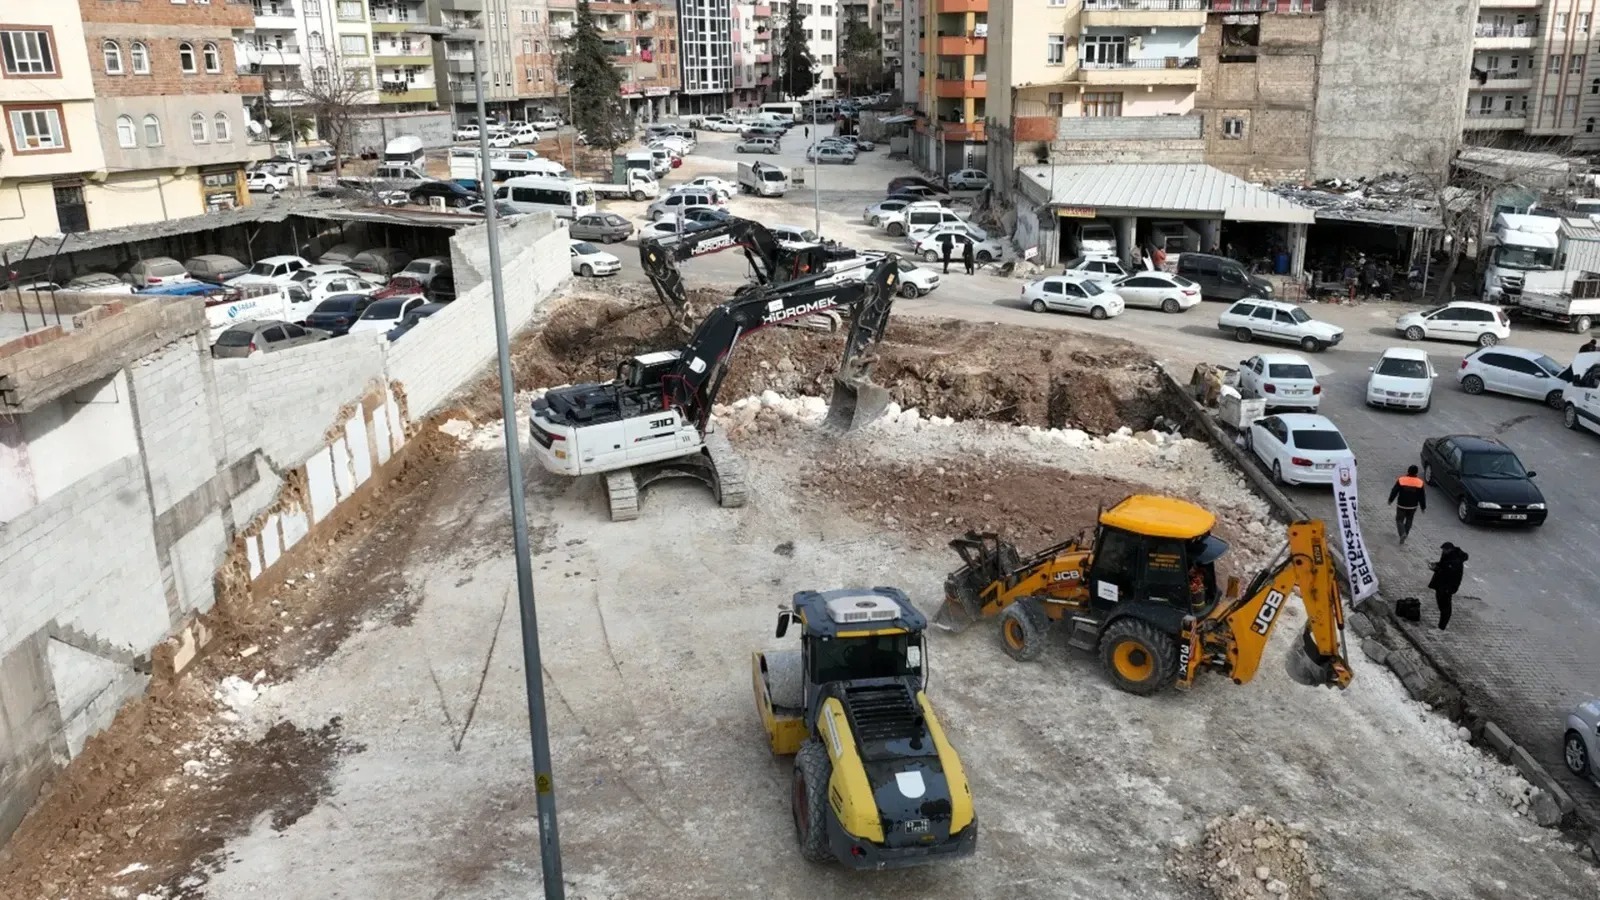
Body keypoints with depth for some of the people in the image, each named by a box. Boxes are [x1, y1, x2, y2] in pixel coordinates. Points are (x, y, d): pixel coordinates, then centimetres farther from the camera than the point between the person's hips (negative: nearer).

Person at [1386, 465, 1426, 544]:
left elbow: (1394, 491, -7)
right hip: (1413, 506, 2)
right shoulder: (1420, 483, -10)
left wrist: (1390, 500, 9)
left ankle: (1402, 533, -12)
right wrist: (1423, 507, 8)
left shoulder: (1401, 480, -15)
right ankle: (1405, 534, 32)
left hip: (1401, 505, -2)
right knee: (1409, 520, 22)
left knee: (1399, 520, 10)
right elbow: (1422, 497, -3)